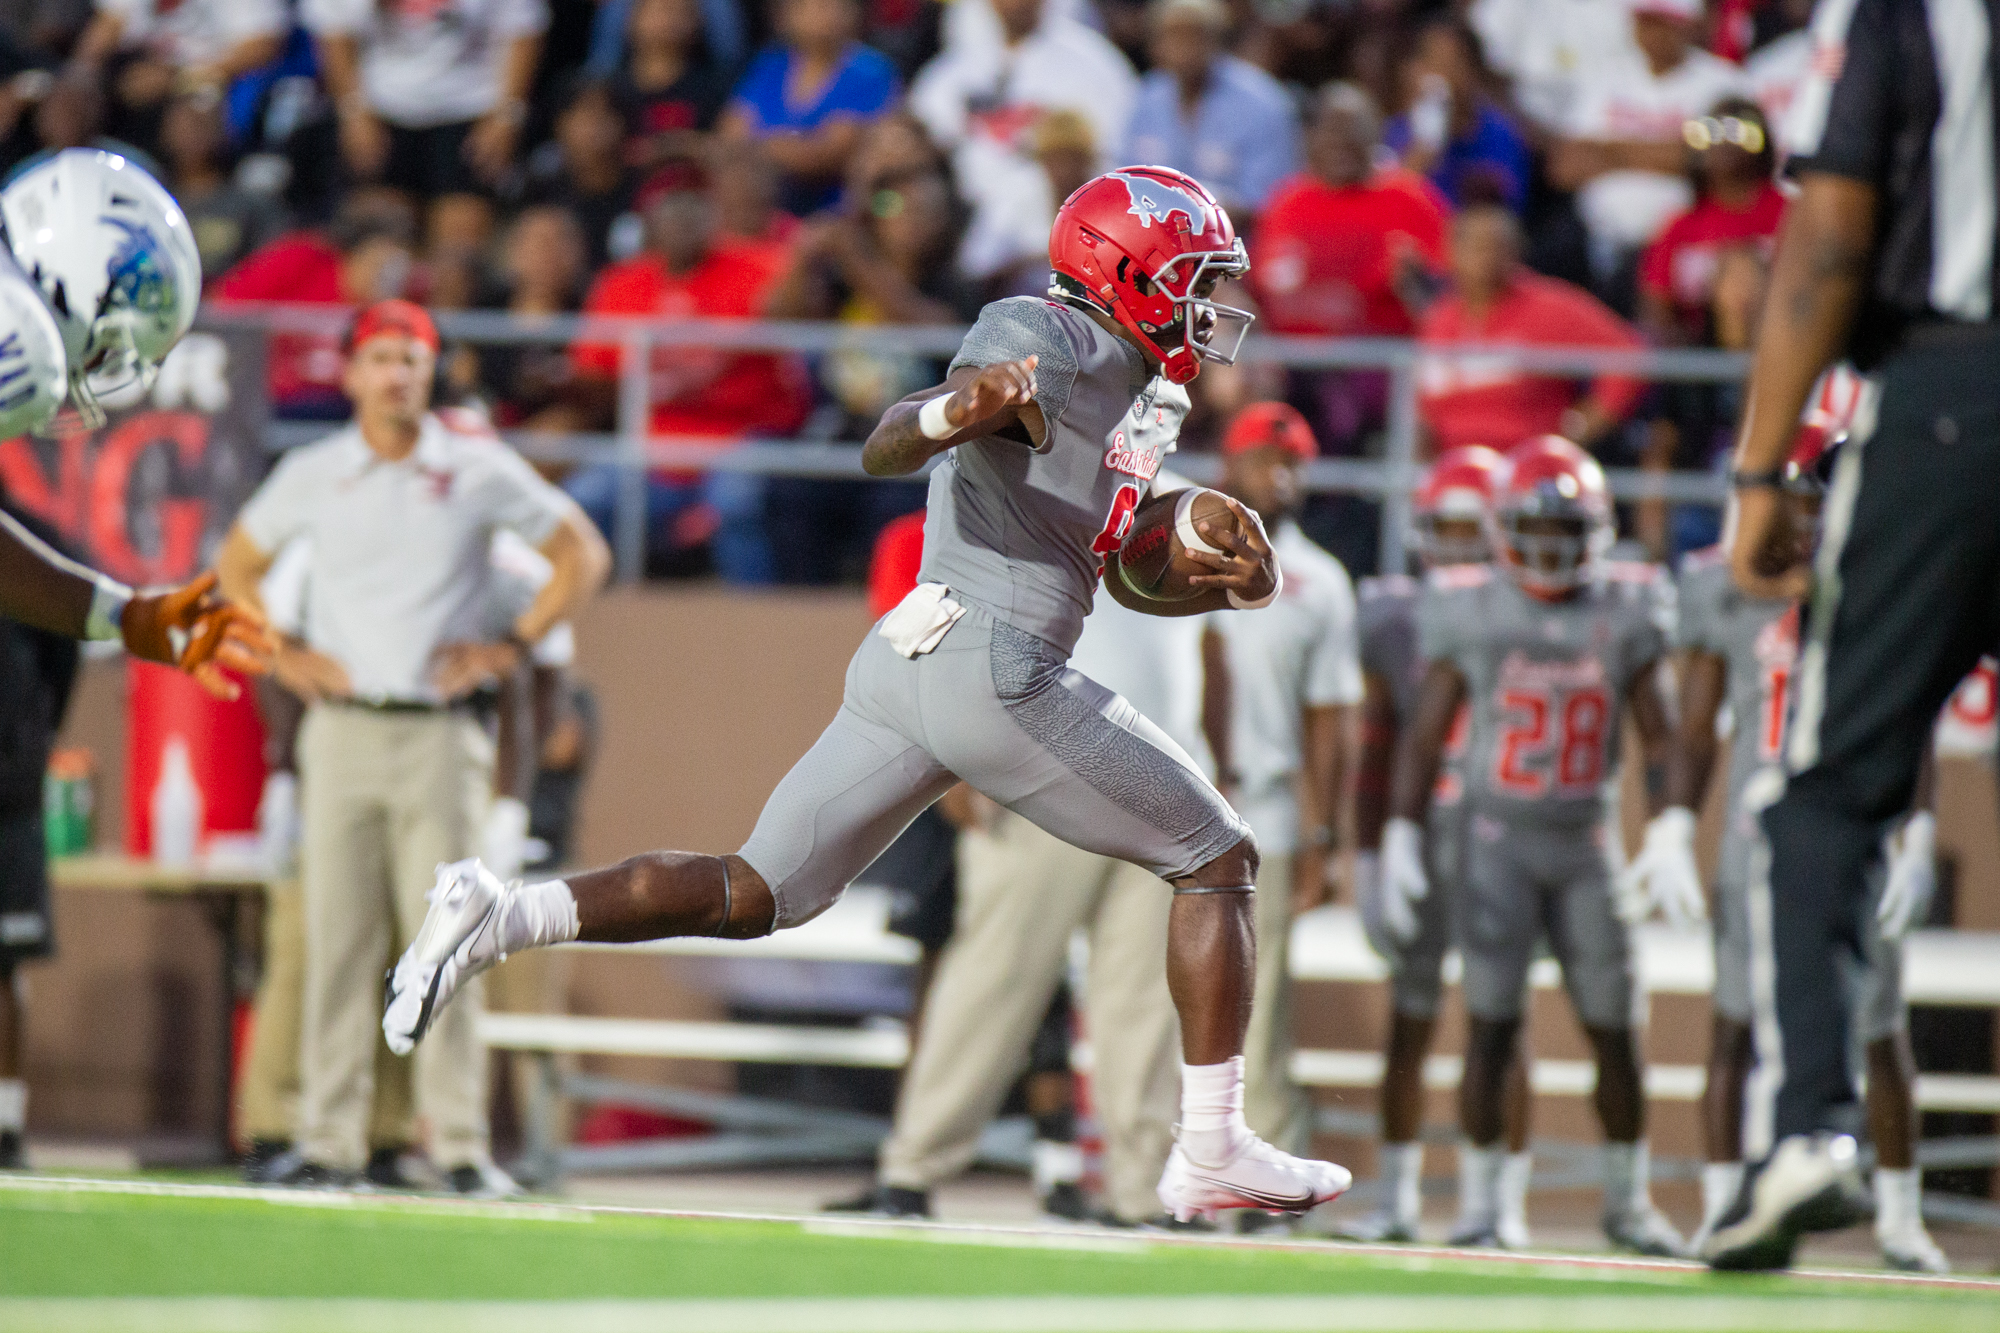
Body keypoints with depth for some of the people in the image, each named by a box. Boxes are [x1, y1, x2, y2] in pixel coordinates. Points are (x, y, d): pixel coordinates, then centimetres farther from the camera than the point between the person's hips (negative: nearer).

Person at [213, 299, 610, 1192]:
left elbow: (581, 554, 9)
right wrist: (283, 655, 8)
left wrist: (511, 647, 0)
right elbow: (238, 564, 21)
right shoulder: (313, 474, 8)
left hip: (439, 735, -2)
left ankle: (460, 1145, -4)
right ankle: (327, 1143, 2)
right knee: (335, 941, 0)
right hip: (341, 728, 2)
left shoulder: (480, 472, 3)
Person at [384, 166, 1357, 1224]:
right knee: (1217, 860, 3)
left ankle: (500, 916, -6)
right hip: (996, 673, -10)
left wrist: (1226, 583, 11)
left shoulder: (1138, 389, 21)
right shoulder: (1042, 343, -8)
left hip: (905, 666, 10)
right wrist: (957, 412, -41)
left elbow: (1129, 578, 29)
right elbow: (883, 448, -19)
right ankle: (1212, 1155, 3)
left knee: (757, 894, 8)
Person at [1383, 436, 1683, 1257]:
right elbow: (1424, 736, 1)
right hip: (1499, 840, -2)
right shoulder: (1471, 612, -3)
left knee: (1614, 1028, 3)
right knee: (1491, 1026, -6)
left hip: (1588, 842, 2)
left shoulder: (1625, 612, 1)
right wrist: (1401, 841, -5)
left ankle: (1628, 1200, 18)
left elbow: (1657, 739, 6)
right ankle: (1478, 1198, 3)